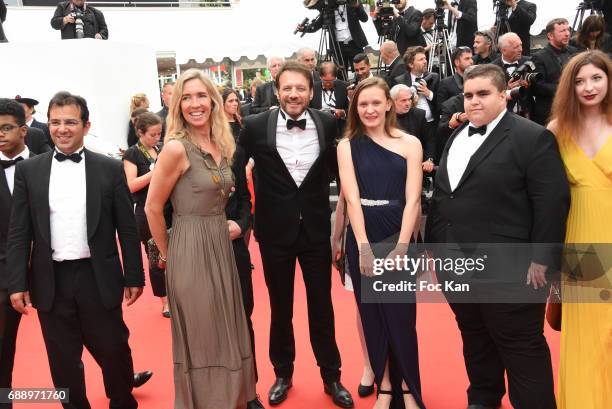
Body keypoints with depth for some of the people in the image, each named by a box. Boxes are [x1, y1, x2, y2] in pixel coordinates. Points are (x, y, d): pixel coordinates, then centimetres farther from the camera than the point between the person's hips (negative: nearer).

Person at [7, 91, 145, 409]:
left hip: (98, 278, -1)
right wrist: (17, 284, -2)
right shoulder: (28, 170, 3)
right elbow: (18, 233, 3)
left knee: (114, 351, 10)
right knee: (63, 361, 12)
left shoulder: (110, 169, -1)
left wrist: (134, 276, 0)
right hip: (51, 281, 1)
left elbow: (127, 228, 1)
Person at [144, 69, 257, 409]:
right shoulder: (176, 148, -16)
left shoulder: (222, 144, 6)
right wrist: (167, 254, 0)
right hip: (191, 251, -7)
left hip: (222, 246, 7)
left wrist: (229, 225, 10)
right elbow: (153, 208, -10)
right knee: (200, 338, 7)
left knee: (226, 332, 19)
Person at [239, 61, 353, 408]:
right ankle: (283, 374, 35)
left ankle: (331, 376, 31)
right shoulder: (256, 126, -8)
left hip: (316, 228, 1)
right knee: (280, 308, 15)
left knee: (322, 305, 13)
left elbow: (337, 168, 7)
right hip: (275, 230, 0)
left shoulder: (329, 124, -5)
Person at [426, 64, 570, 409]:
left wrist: (542, 260, -16)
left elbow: (553, 202, -14)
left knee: (522, 348, 4)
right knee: (475, 341, 21)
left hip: (507, 269, -7)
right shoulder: (456, 138, 13)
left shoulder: (532, 137, -10)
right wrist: (435, 245, 13)